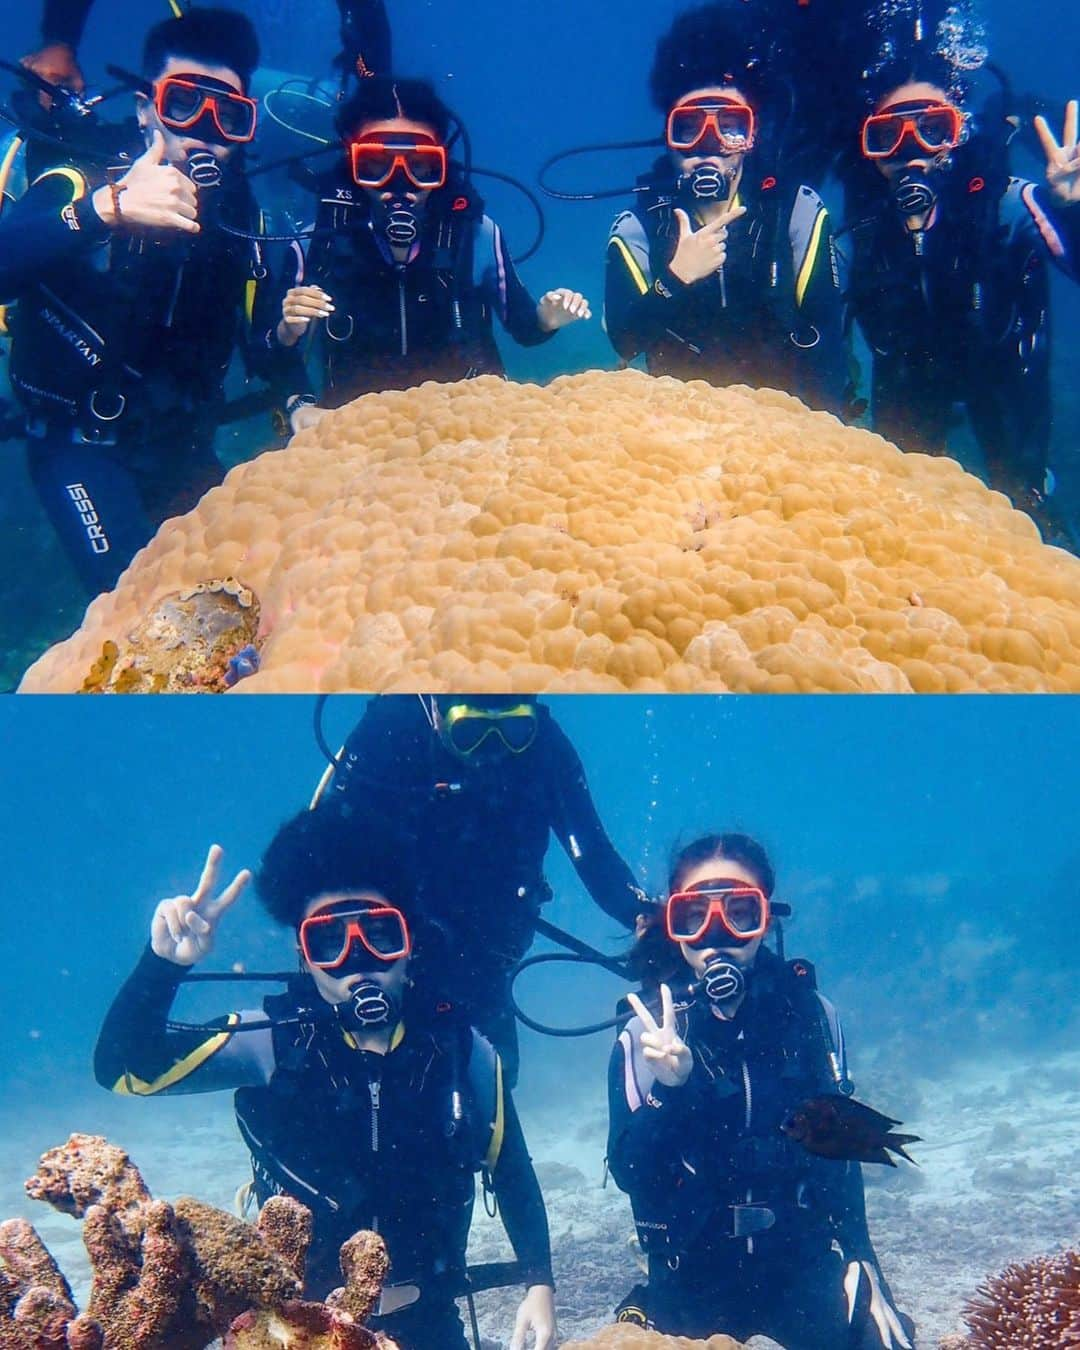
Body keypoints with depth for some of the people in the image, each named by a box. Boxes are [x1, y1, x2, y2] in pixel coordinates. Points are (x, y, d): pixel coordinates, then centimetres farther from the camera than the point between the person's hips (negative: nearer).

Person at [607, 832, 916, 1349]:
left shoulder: (810, 1014, -4)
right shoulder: (649, 1032, -11)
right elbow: (628, 1171, -15)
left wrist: (858, 1258, 6)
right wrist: (670, 1088, -30)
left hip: (801, 1259, 2)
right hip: (695, 1273, -1)